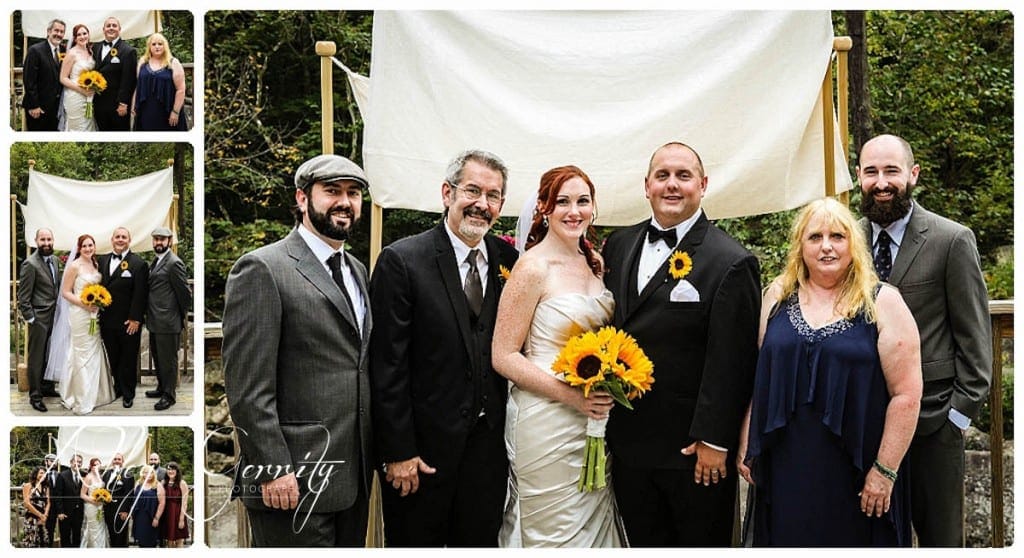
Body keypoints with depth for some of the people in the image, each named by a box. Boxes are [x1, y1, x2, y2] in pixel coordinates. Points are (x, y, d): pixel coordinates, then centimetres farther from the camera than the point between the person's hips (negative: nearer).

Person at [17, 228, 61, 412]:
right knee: (36, 357, 3)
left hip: (54, 316, 7)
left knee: (50, 355, 17)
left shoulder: (55, 261, 6)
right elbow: (23, 296, -14)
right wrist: (30, 319, -14)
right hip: (39, 318, -7)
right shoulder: (30, 264, -15)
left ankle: (47, 387, 32)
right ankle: (35, 395, 14)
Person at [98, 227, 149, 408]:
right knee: (113, 358, 13)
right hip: (107, 321, 5)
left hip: (128, 323, -4)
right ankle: (118, 387, 27)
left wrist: (135, 319, -15)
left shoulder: (139, 264, -8)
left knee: (128, 359, 6)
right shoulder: (102, 260, 9)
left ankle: (128, 394, 20)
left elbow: (140, 294, -11)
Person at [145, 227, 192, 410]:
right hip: (154, 321, 9)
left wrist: (182, 316, -4)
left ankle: (169, 395, 12)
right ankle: (162, 387, 34)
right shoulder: (156, 261, 13)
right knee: (157, 357, 20)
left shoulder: (174, 263, -15)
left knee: (168, 360, 1)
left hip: (168, 322, -9)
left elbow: (184, 292, -14)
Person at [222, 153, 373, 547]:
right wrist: (274, 471, -17)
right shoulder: (262, 269, -9)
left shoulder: (358, 271, 14)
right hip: (294, 483, -7)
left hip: (354, 480, 7)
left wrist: (370, 460, 12)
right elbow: (247, 386, -14)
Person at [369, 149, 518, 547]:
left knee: (481, 542, 17)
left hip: (489, 443, 5)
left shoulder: (508, 260, 4)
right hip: (424, 447, -4)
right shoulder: (402, 261, -11)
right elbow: (388, 366, -12)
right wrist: (397, 452, -13)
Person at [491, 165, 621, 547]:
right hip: (547, 424, -7)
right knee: (553, 533, 5)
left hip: (596, 418, 7)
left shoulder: (595, 262, 8)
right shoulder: (533, 268, -13)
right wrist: (570, 394, -21)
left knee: (594, 525, 16)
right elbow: (503, 356, -14)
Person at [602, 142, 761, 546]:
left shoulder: (731, 262, -12)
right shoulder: (619, 244, 7)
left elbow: (730, 360, -14)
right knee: (642, 542, 18)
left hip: (694, 450, -5)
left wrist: (713, 440, -15)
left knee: (702, 542, 12)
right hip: (627, 442, 6)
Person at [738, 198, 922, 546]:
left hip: (854, 470, -2)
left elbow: (907, 394, -7)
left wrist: (885, 470, -10)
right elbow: (759, 374, 10)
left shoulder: (882, 302, -4)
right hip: (785, 467, 3)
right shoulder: (779, 295, 6)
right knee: (788, 541, 11)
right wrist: (747, 444, 7)